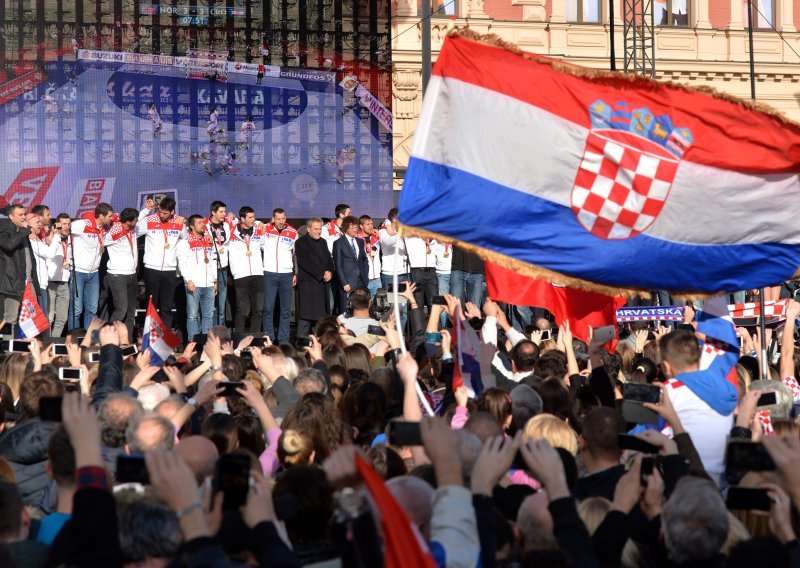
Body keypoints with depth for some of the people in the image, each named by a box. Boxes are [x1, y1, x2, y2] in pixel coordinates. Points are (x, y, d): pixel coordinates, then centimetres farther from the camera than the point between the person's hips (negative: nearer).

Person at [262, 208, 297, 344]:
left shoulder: (293, 232, 3)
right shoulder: (266, 229, 0)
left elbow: (296, 254, 13)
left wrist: (297, 273, 11)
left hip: (286, 274, 1)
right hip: (269, 273, -1)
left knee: (286, 310, 4)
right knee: (268, 308, -1)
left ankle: (283, 340, 10)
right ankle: (268, 340, 6)